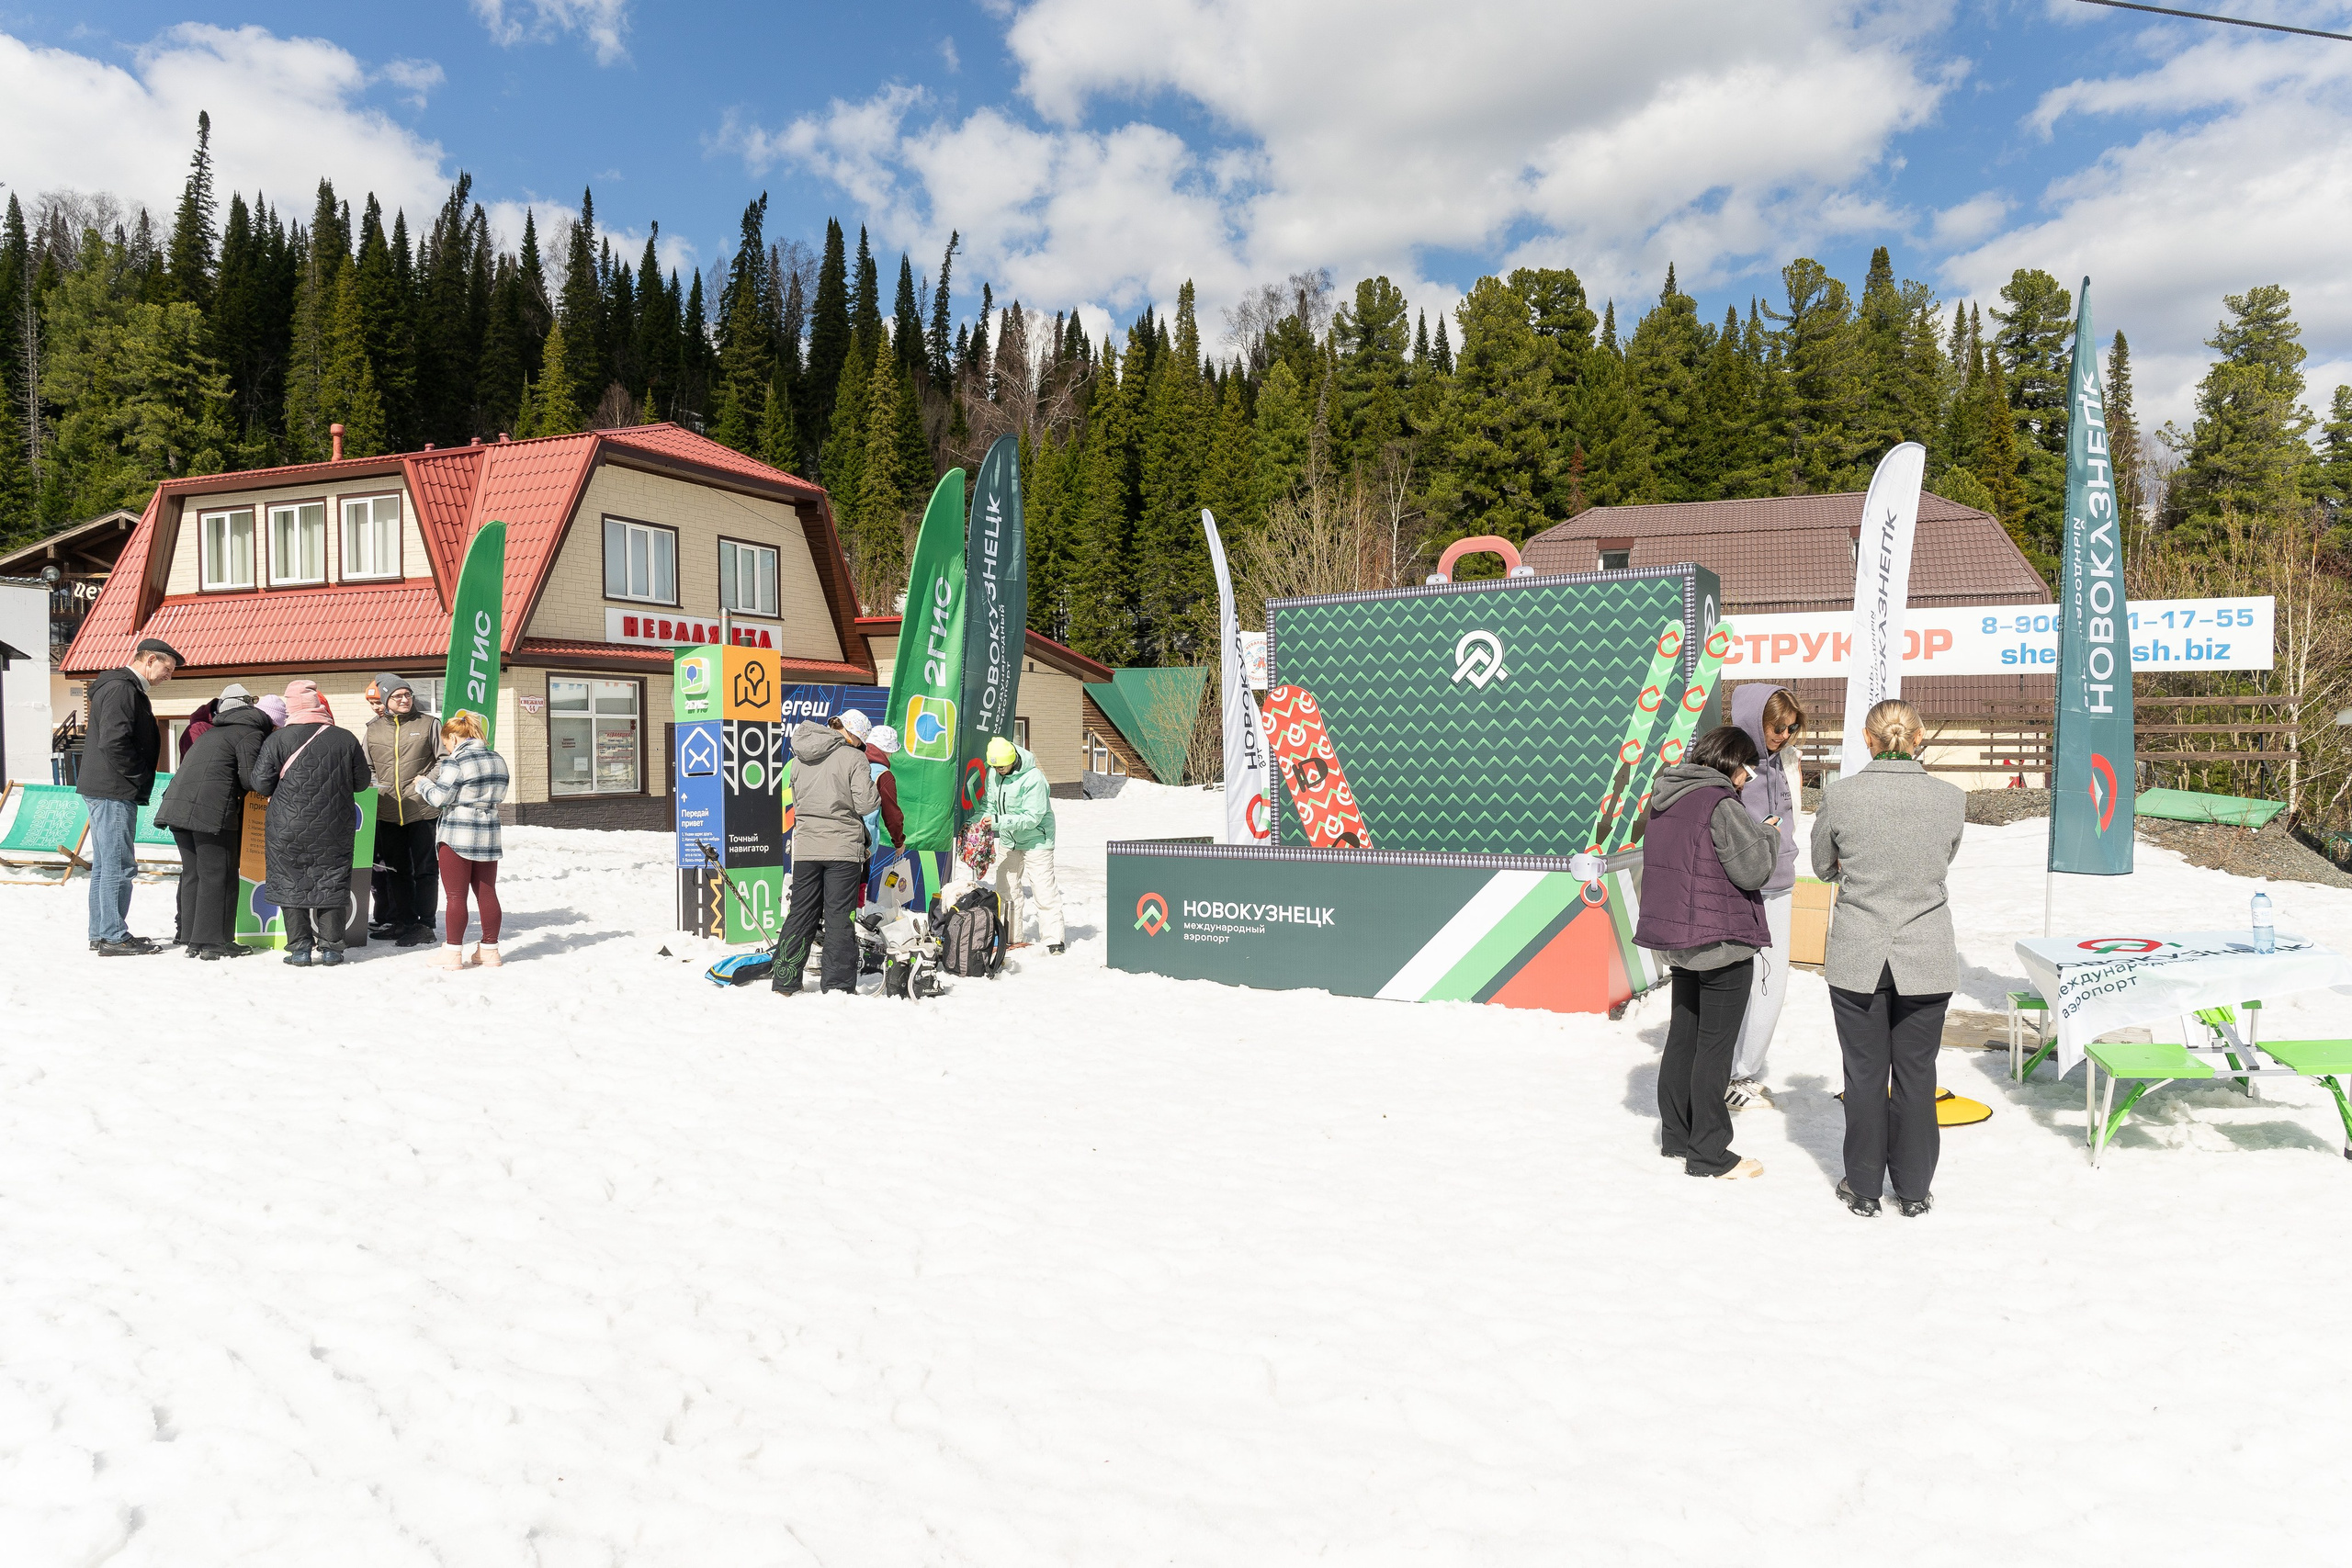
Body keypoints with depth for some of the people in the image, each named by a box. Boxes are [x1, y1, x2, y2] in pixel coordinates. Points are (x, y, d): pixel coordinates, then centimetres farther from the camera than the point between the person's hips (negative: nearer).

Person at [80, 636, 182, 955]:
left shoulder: (127, 688, 19)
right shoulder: (120, 689, -14)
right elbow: (113, 741, -24)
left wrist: (139, 781, 13)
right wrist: (139, 778, -15)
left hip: (109, 791, 11)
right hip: (114, 790, -11)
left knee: (104, 865, 15)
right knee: (118, 865, -8)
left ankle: (100, 934, 22)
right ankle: (114, 938, -5)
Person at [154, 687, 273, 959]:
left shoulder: (214, 731, 28)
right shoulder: (251, 732, 0)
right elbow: (249, 777, -10)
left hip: (177, 804, 9)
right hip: (210, 808, -9)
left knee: (192, 873, 14)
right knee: (218, 875, -3)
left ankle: (192, 939, 17)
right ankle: (214, 941, -1)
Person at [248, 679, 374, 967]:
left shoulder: (277, 741, -6)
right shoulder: (347, 739, -2)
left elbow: (261, 784, -4)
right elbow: (361, 782, 6)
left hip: (289, 830, -1)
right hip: (335, 831, 1)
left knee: (291, 886, 9)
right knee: (331, 885, 10)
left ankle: (300, 948, 9)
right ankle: (331, 948, 11)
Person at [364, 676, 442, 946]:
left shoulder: (429, 723, 1)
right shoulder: (374, 729, 11)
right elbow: (366, 767, 19)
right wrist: (372, 788, 2)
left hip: (423, 809, -4)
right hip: (388, 812, 4)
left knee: (425, 869, 1)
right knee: (396, 870, 12)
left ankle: (424, 925, 7)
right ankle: (401, 922, 22)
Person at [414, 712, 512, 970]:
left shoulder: (455, 763, -13)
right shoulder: (497, 760, 9)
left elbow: (439, 798, -11)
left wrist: (422, 783, 6)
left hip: (457, 837, -6)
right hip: (488, 835, 6)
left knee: (456, 896, 0)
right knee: (487, 893, 9)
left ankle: (453, 953, 3)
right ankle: (489, 950, 13)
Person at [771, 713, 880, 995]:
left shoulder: (800, 758, 10)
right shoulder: (853, 758, -9)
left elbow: (796, 801, 17)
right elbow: (865, 804, -14)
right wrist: (876, 794, 6)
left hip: (806, 848, 5)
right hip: (843, 848, -5)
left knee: (800, 913, 11)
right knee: (839, 917, 1)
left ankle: (784, 982, 15)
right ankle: (837, 985, 3)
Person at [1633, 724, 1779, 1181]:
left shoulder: (1665, 797, 9)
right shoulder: (1721, 804, -17)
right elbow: (1754, 870, -15)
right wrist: (1769, 835, 2)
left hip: (1677, 937, 8)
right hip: (1722, 941, -8)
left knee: (1683, 1035, 16)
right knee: (1715, 1044, 0)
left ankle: (1676, 1137, 26)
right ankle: (1708, 1153, 8)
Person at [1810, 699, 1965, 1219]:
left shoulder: (1839, 795, -11)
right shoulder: (1951, 798, -6)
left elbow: (1822, 868, 4)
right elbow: (1944, 861, 12)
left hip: (1856, 959, -1)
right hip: (1928, 960, 1)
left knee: (1865, 1075, 11)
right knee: (1915, 1075, 13)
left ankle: (1863, 1189, 23)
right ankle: (1915, 1190, 26)